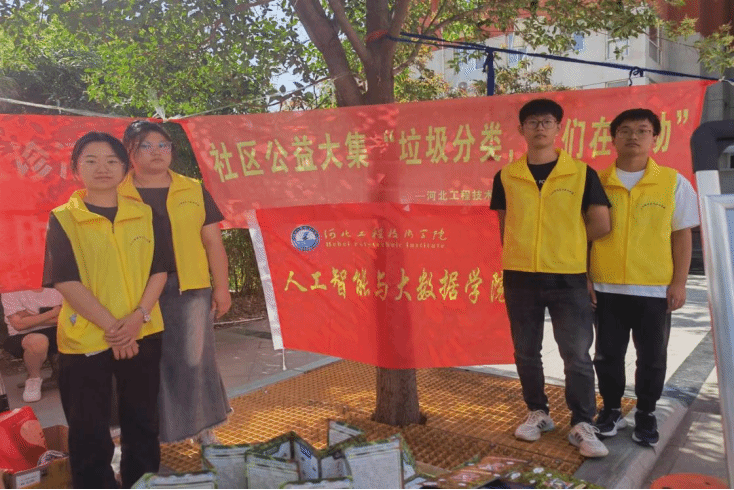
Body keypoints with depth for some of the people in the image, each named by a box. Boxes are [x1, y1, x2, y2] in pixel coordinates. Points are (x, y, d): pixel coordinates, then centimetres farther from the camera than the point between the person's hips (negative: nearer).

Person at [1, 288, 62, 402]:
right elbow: (18, 324, -15)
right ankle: (33, 378, -8)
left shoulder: (54, 290, 9)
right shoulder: (11, 292, -3)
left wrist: (31, 316, -13)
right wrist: (52, 313, -15)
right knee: (38, 341, -40)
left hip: (54, 332, 4)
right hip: (23, 336, -4)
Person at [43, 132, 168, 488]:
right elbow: (65, 281, -10)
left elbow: (159, 270, 3)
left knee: (143, 423, 15)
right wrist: (111, 326, -16)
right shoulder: (63, 219, -3)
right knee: (89, 431, 8)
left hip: (143, 334, 3)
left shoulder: (143, 214, 6)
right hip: (84, 338, -3)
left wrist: (139, 316, -13)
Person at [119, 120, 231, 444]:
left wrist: (221, 286, 2)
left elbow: (212, 241, 6)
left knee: (194, 358, 7)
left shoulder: (194, 191, 7)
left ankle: (202, 426, 24)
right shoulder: (116, 195, 4)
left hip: (191, 289, 1)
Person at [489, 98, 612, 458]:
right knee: (526, 352, 11)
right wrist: (526, 252, 5)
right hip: (519, 277, 2)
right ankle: (537, 413, 28)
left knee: (577, 355, 2)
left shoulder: (582, 173, 0)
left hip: (568, 277, -2)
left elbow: (601, 225, 0)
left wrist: (565, 243, 5)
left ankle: (582, 425, 15)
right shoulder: (506, 177, 5)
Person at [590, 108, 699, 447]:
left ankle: (646, 414, 28)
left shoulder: (674, 183, 0)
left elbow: (681, 235, 2)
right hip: (606, 287, 1)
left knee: (652, 357, 10)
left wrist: (679, 282, -4)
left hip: (654, 289, 0)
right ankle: (611, 410, 29)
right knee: (607, 354, 10)